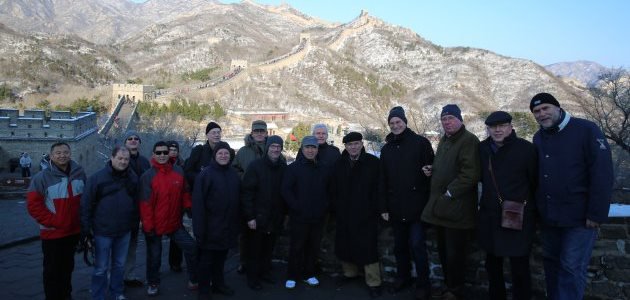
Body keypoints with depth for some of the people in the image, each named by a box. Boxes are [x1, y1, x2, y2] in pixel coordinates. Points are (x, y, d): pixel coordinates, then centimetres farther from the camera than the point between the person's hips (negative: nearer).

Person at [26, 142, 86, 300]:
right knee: (52, 270, 7)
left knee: (68, 266, 20)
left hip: (74, 231, 4)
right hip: (52, 233, -4)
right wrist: (53, 222, -15)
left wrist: (83, 220, 5)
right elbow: (33, 205, -13)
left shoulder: (79, 173, -2)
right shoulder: (42, 177, -14)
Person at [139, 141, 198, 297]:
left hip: (175, 223, 4)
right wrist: (148, 227, -14)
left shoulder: (179, 172, 0)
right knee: (154, 256, 9)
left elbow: (185, 193, 11)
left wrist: (189, 209, 2)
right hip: (155, 225, -3)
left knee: (191, 247, 2)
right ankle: (153, 283, 32)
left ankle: (194, 280, 18)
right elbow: (145, 203, -13)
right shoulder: (147, 176, -12)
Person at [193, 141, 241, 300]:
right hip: (210, 227, -5)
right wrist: (200, 227, -19)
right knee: (206, 259, 6)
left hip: (228, 226, 5)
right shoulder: (206, 174, -12)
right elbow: (198, 202, -16)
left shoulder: (234, 174, 7)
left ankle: (218, 284, 35)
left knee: (221, 257, 19)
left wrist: (237, 223, 11)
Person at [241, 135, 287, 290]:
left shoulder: (283, 167, 3)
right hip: (257, 218, -4)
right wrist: (250, 216, -17)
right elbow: (246, 192, -14)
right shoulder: (256, 166, -11)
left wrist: (284, 212, 5)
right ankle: (253, 277, 21)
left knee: (268, 248, 16)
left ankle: (265, 272, 33)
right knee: (255, 249, 7)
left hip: (275, 218, 4)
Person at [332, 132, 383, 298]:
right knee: (344, 245, 12)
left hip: (366, 215, -4)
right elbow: (334, 189, 10)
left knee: (367, 246, -3)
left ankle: (373, 282, 8)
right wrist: (336, 209, 3)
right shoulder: (339, 164, 8)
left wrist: (375, 209, -9)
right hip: (344, 215, 4)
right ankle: (350, 272, 33)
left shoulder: (373, 162, -4)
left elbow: (379, 188, -5)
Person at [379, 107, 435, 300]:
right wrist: (384, 207, 8)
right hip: (396, 208, 5)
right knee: (399, 245, 14)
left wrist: (430, 202, -8)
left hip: (416, 206, -5)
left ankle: (423, 284, 11)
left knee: (417, 245, -5)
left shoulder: (420, 143, -3)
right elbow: (383, 181, 11)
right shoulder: (386, 149, 11)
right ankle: (402, 278, 30)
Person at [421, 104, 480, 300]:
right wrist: (431, 169, 10)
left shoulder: (469, 141, -12)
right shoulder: (444, 140, 17)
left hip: (456, 208, -9)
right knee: (443, 252, 17)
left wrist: (450, 192, -19)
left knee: (454, 254, 0)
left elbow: (470, 174, -22)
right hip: (440, 206, 9)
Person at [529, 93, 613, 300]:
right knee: (551, 262, 16)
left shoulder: (586, 130, -11)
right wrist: (538, 208, 10)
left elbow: (602, 174, -15)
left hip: (579, 217, -6)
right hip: (548, 217, 6)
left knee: (572, 268, -1)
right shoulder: (538, 138, 6)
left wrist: (597, 213, -17)